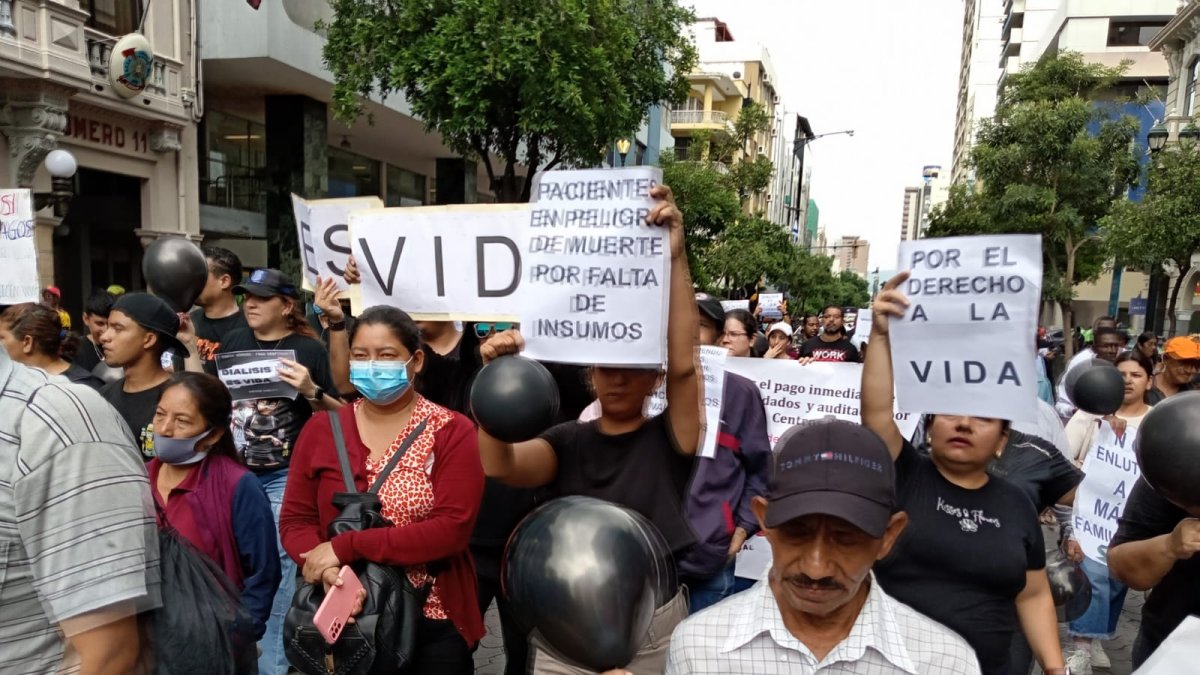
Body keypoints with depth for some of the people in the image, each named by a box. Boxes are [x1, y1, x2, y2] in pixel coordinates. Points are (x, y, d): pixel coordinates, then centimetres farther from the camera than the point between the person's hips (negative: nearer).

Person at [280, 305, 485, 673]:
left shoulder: (452, 432, -9)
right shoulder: (321, 429, 0)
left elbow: (452, 529, -18)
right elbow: (295, 520, -1)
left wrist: (347, 547, -21)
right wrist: (328, 571, -20)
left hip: (434, 623, -2)